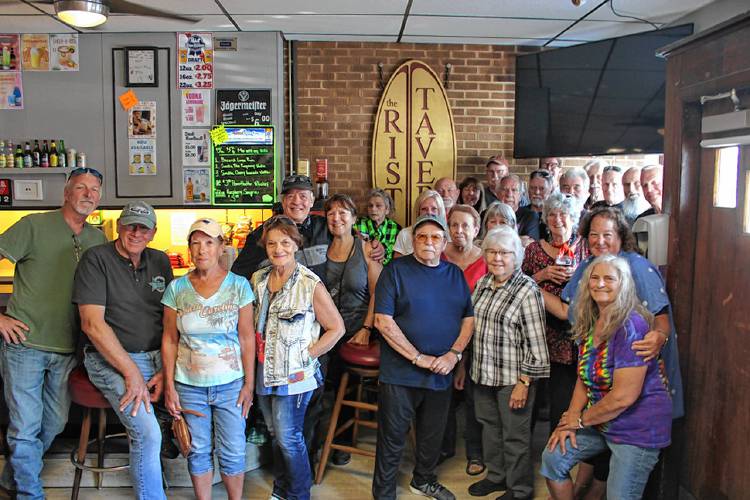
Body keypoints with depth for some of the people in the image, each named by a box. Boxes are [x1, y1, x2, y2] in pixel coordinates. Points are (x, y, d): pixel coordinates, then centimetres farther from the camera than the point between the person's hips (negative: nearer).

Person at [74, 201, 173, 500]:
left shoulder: (160, 262, 12)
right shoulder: (96, 259, -3)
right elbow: (93, 323, -12)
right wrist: (132, 373, -16)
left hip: (159, 356, 5)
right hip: (111, 360, -5)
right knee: (147, 433, -25)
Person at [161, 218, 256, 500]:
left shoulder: (239, 285, -6)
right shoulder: (176, 288, -2)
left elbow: (247, 338, -4)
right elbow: (169, 340, 1)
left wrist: (249, 384, -5)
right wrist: (169, 387, -1)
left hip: (231, 385, -1)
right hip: (189, 386, 1)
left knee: (233, 453, 7)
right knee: (198, 451, 13)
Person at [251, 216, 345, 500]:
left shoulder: (310, 284, -14)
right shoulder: (257, 279, 3)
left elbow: (336, 327, -8)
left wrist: (306, 355, -11)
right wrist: (254, 353, 6)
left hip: (294, 375, -5)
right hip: (263, 371, 6)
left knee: (288, 438, 0)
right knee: (275, 434, 18)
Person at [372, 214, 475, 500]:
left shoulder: (455, 274, 8)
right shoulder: (396, 270, -7)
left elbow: (469, 317, 8)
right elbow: (383, 321, -15)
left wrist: (454, 353, -9)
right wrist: (419, 358, -16)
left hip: (442, 373, 5)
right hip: (401, 372, -5)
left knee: (433, 435, 20)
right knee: (392, 438, 5)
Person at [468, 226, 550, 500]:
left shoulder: (527, 290, -15)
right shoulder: (483, 283, 5)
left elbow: (535, 342, -16)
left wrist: (524, 382, -17)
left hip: (512, 377, -6)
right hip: (483, 373, 6)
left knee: (515, 434, 8)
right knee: (489, 426, 20)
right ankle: (496, 476, 41)